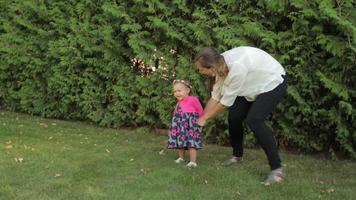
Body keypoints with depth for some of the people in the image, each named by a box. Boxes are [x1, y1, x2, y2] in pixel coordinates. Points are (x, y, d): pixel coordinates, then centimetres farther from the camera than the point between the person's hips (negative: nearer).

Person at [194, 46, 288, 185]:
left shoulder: (237, 67, -38)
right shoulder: (220, 65, -13)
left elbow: (226, 102, -25)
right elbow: (215, 97, -1)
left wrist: (204, 118, -13)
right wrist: (200, 118, 1)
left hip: (273, 83, -8)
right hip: (254, 86, 8)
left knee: (254, 120, -24)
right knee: (234, 117, 1)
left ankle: (277, 169, -18)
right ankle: (237, 155, 27)